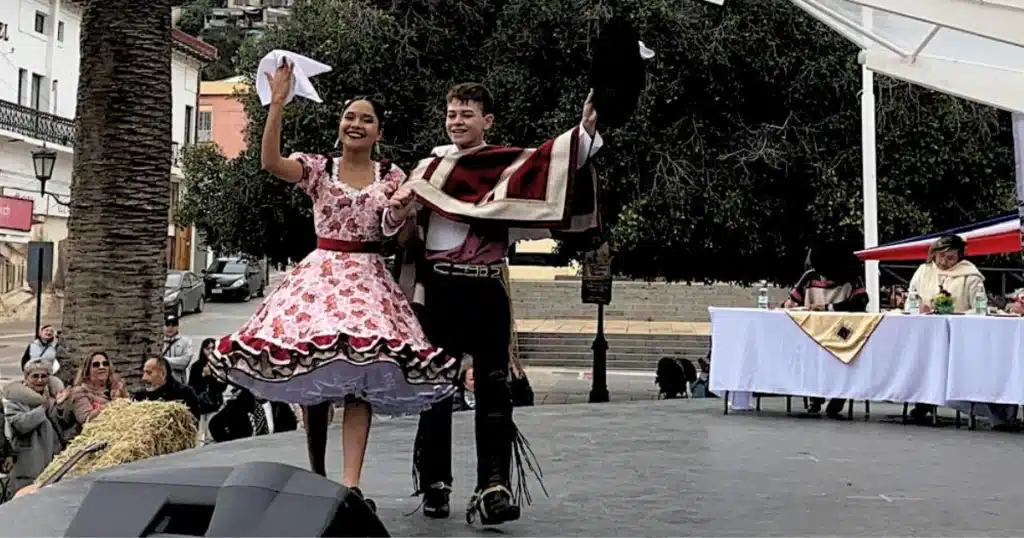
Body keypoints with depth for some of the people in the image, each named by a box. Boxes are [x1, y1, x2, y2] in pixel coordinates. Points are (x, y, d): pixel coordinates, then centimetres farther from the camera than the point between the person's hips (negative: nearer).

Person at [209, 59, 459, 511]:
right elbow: (270, 162, -14)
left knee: (361, 378, -12)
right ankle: (316, 475, 11)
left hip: (369, 277, 0)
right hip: (320, 273, 0)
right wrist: (277, 103, -19)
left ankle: (351, 484, -14)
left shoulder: (392, 177, 9)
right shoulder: (317, 169, 6)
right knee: (311, 381, -3)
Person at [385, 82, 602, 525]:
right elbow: (400, 228, 13)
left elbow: (557, 161, -10)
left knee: (493, 388, -5)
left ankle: (493, 487, -6)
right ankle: (435, 484, 17)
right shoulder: (429, 166, 12)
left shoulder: (513, 165, 5)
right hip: (437, 290, 2)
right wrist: (397, 211, -10)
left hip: (486, 291, -2)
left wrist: (586, 129, -27)